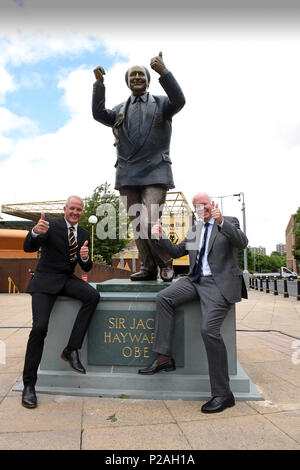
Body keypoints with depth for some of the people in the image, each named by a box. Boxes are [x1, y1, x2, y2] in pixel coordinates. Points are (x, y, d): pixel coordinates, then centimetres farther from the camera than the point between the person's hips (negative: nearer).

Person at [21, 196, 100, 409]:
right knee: (40, 327, -17)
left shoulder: (84, 234, 9)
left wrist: (85, 257, -15)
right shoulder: (51, 224, -5)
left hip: (68, 279, 5)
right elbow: (28, 248, -16)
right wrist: (35, 232, -39)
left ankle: (72, 349, -15)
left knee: (93, 295, -24)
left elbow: (87, 267, 9)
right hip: (46, 279, -4)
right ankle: (29, 385, 0)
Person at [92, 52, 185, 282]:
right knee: (138, 225, 3)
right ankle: (148, 267, 13)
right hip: (127, 174, 4)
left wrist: (164, 72, -19)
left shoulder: (161, 103, 12)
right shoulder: (120, 110, 20)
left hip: (155, 173, -4)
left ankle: (165, 263, 6)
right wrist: (99, 83, -4)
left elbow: (179, 101, -9)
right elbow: (99, 114, 4)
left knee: (150, 223, -15)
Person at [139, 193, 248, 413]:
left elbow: (242, 242, -16)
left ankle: (223, 394, -6)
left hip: (219, 284, -6)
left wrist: (221, 221, -29)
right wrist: (161, 237, 6)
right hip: (196, 280, 6)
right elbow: (176, 251, 22)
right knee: (164, 298, -14)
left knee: (209, 330, -20)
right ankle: (164, 358, -8)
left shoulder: (229, 222, 3)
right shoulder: (194, 229, 20)